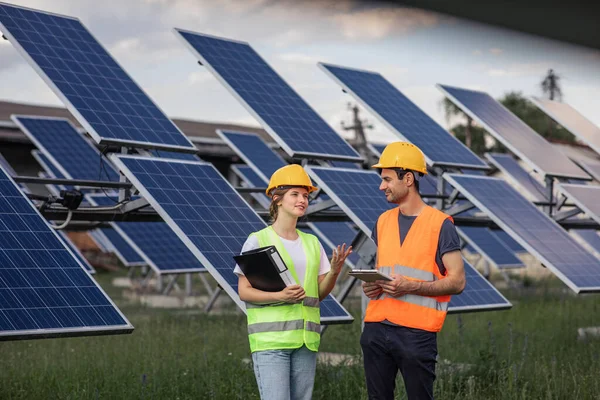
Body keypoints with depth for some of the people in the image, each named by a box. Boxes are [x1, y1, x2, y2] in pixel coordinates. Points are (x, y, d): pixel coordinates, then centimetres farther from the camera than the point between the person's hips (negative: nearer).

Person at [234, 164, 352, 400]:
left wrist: (334, 270, -6)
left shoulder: (312, 243, 13)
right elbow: (244, 291, -5)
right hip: (270, 339, -5)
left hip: (305, 339, 6)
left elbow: (320, 293, 13)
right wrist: (279, 296, -21)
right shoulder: (258, 241, -3)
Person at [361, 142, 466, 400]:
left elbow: (457, 281, -7)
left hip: (417, 332, -6)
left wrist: (410, 286, -18)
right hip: (376, 328, 6)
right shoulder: (383, 221, 15)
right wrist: (371, 285, 2)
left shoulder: (440, 224, -4)